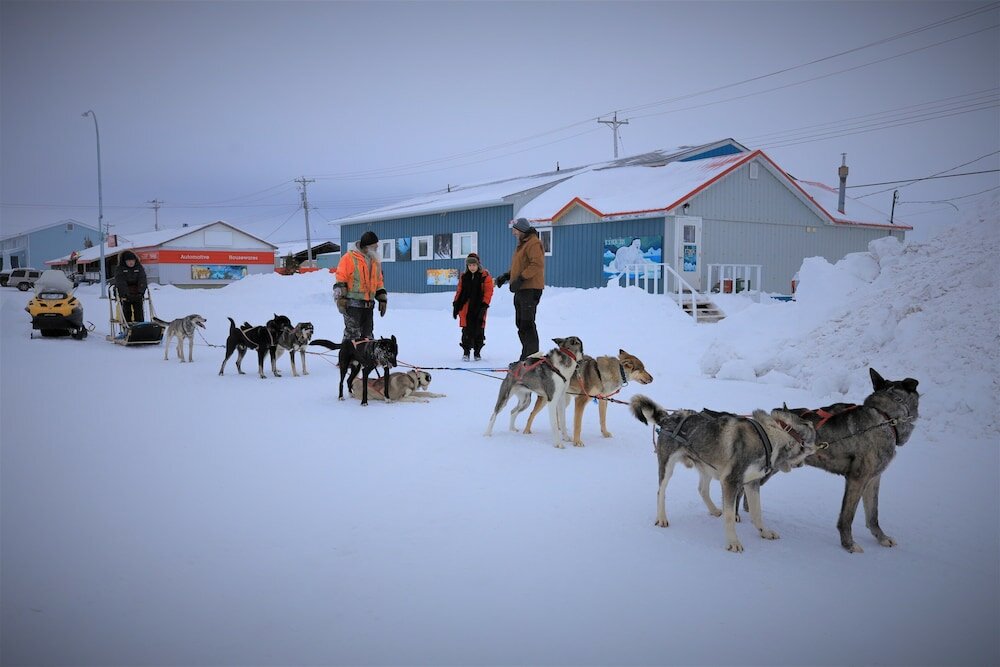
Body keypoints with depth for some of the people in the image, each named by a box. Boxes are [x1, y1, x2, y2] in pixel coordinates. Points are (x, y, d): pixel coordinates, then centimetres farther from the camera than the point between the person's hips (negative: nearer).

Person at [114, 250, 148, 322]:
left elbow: (142, 281, -6)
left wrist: (141, 292, -21)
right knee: (127, 314, -3)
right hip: (125, 296, -1)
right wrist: (124, 294, -26)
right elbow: (121, 283, -13)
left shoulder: (139, 268, 5)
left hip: (137, 295, 2)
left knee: (139, 314, -2)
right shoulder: (120, 269, 0)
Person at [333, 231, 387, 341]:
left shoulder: (375, 261, 15)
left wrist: (382, 299, 17)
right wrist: (341, 299, -14)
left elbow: (379, 282, 22)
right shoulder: (349, 258, -8)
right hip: (353, 303, -7)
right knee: (353, 334, -8)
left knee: (367, 334, 12)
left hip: (368, 304, 7)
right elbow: (340, 280, -9)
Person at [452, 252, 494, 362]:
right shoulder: (464, 277, 10)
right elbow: (459, 291, 14)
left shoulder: (485, 276, -1)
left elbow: (488, 291, -5)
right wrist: (456, 305, 8)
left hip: (479, 307, -2)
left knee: (479, 331, 3)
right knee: (467, 330, -2)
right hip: (466, 307, 2)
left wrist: (484, 305, -14)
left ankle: (477, 352, 15)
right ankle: (466, 352, 6)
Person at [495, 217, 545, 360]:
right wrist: (506, 276, 13)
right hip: (521, 290, 10)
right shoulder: (522, 244, 22)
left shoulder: (533, 243, -11)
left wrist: (521, 279, -26)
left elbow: (537, 264, -23)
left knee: (527, 324, -11)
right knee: (520, 324, 13)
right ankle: (526, 357, 20)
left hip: (530, 289, -10)